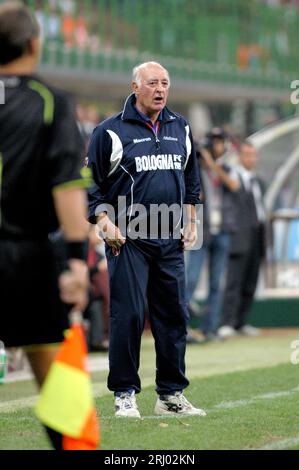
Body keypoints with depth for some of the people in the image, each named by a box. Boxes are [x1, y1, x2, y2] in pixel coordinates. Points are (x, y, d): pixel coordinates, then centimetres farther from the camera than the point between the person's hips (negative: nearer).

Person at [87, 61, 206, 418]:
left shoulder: (181, 128, 13)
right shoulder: (111, 131, -3)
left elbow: (191, 178, 23)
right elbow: (91, 183, -1)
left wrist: (190, 222, 16)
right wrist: (105, 222, -12)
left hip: (171, 241, 5)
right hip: (127, 239, -5)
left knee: (174, 315, 6)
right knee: (127, 315, -7)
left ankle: (172, 395, 14)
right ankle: (125, 395, 1)